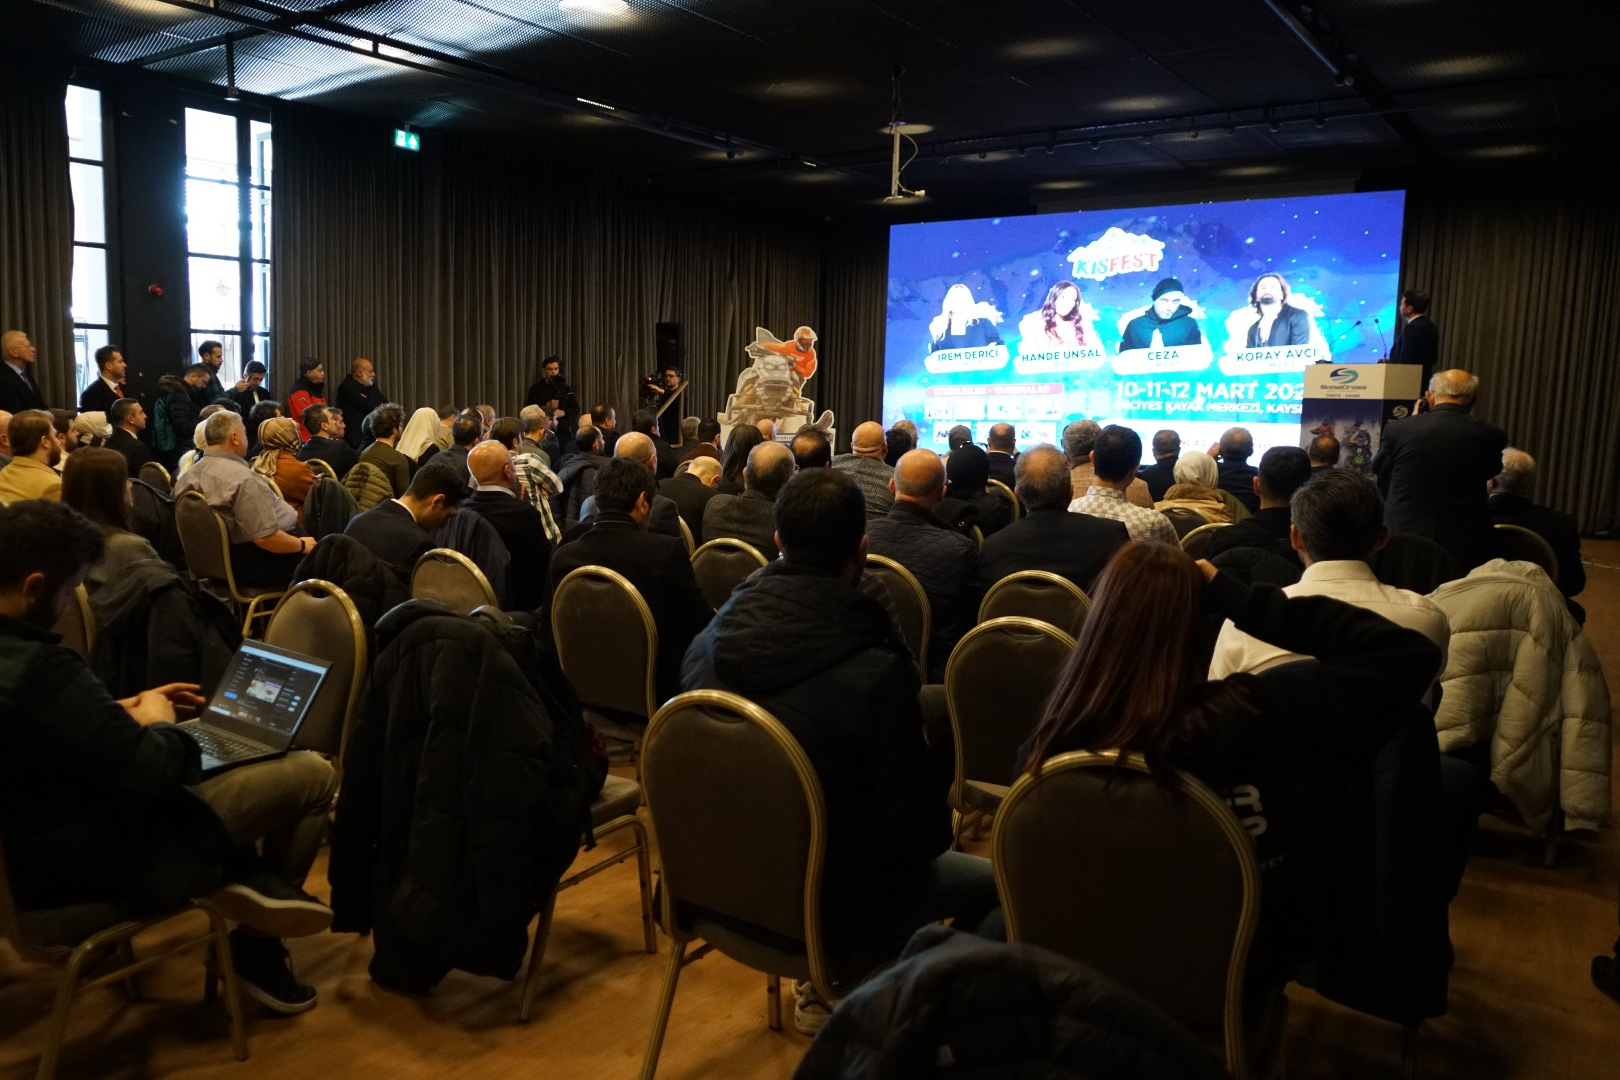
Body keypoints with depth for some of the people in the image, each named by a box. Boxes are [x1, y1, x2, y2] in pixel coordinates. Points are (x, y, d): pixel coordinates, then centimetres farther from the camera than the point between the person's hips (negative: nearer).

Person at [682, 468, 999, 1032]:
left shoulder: (707, 645, -12)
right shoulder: (875, 672, -29)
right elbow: (921, 830, -20)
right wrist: (940, 823, 4)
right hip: (835, 900, -6)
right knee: (997, 883, 16)